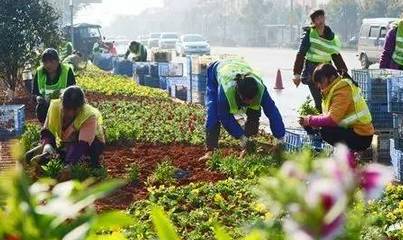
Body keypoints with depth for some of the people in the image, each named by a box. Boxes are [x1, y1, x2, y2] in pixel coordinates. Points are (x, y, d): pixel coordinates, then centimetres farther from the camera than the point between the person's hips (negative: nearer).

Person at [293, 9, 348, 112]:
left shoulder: (331, 36, 7)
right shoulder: (309, 34, -7)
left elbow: (336, 56, 12)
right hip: (312, 72, -5)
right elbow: (301, 54, -11)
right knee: (319, 101, -11)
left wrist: (343, 71, 5)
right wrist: (297, 73, -18)